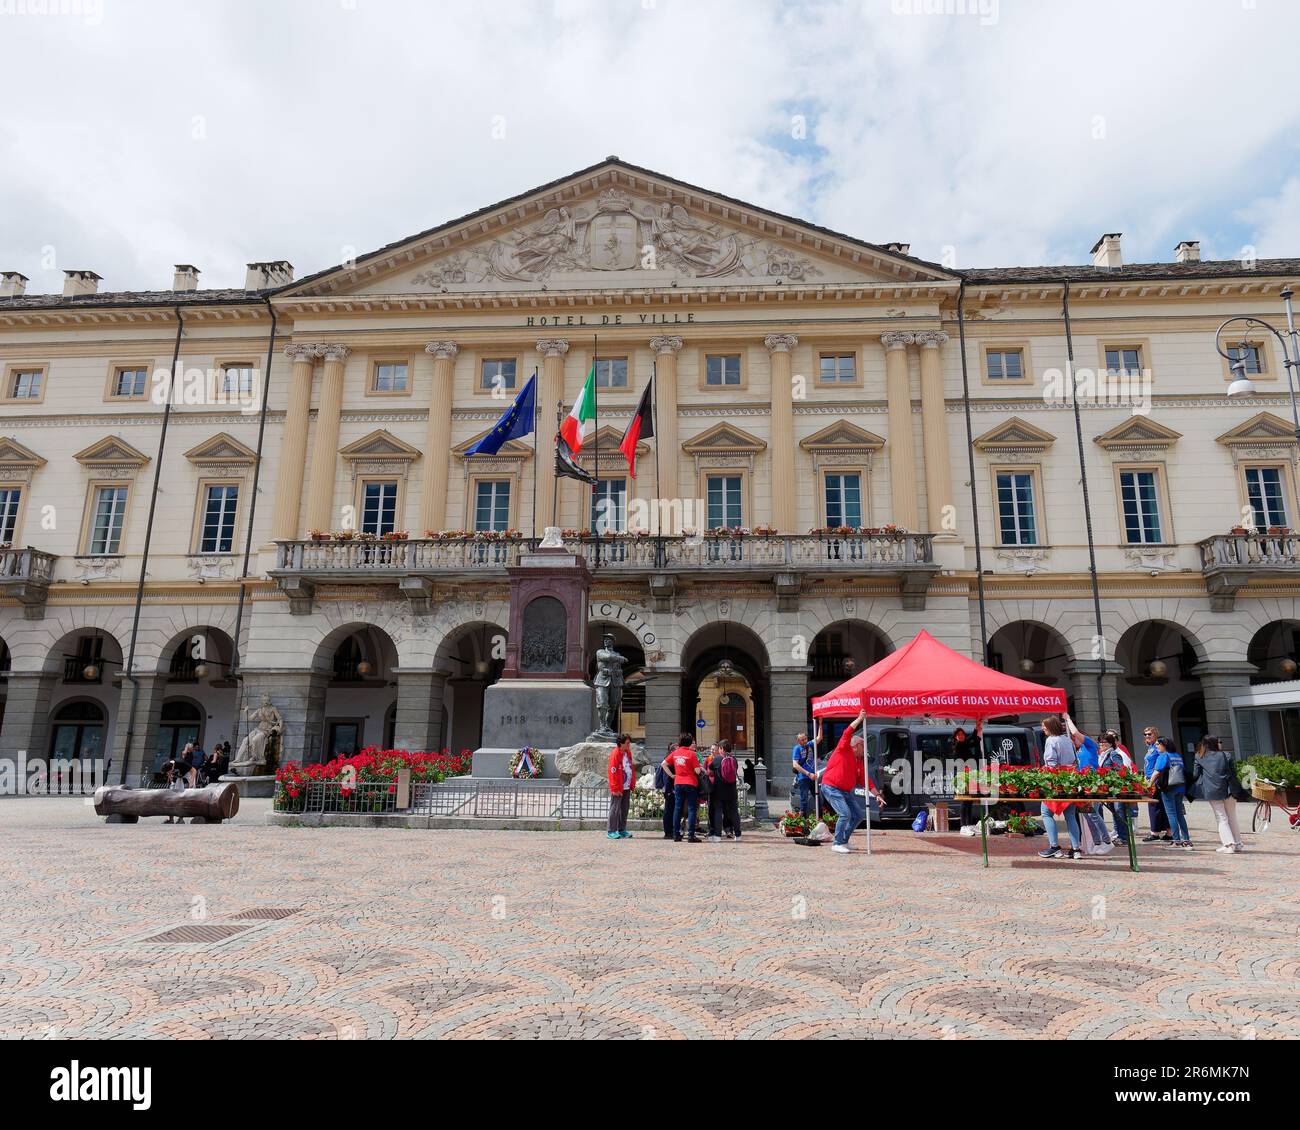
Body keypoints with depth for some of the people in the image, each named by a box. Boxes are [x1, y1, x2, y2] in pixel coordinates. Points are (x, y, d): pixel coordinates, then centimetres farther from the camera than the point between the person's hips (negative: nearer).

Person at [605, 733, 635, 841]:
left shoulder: (628, 753, 12)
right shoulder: (615, 754, -13)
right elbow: (613, 772, -15)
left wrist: (632, 784, 13)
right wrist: (615, 788, -17)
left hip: (627, 787, 8)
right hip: (618, 788, -8)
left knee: (625, 809, 12)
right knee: (615, 809, -4)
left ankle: (622, 830, 20)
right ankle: (612, 832, 2)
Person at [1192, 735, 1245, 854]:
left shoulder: (1200, 757, 3)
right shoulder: (1226, 755, 6)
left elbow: (1195, 775, 3)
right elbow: (1234, 774, 4)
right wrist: (1234, 792, 12)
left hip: (1212, 792, -2)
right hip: (1228, 790, 2)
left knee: (1222, 819, 4)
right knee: (1232, 818, 15)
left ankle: (1228, 845, -6)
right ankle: (1238, 844, 18)